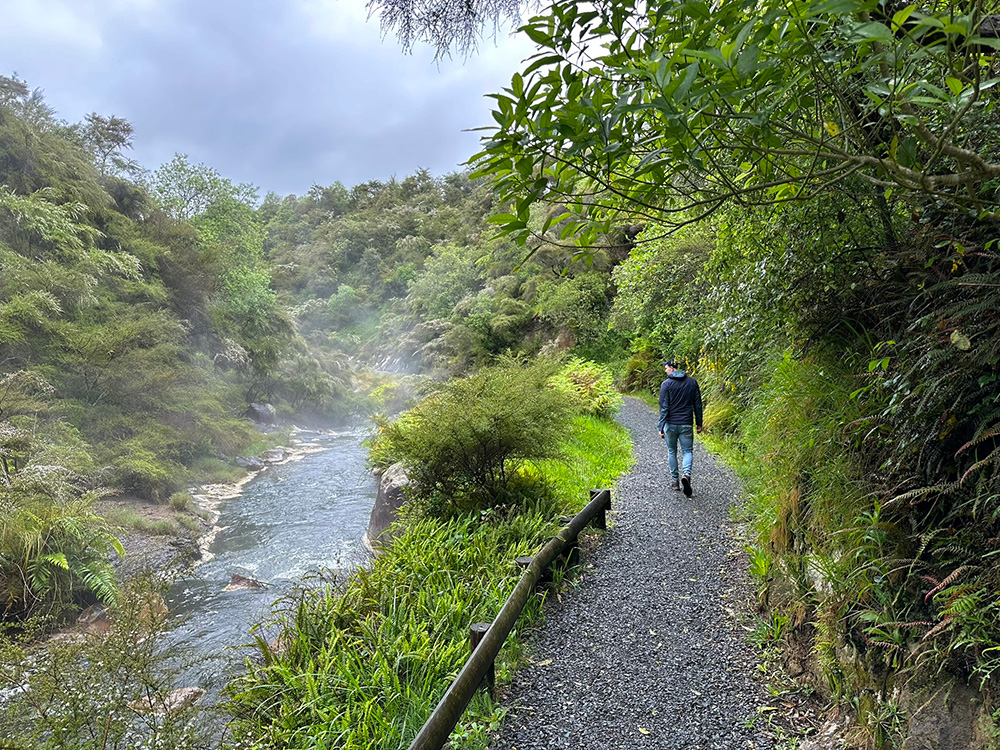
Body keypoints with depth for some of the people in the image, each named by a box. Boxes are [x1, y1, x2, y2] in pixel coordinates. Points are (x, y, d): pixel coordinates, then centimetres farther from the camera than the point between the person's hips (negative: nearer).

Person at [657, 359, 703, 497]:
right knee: (688, 451, 8)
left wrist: (661, 427, -6)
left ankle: (675, 481, 19)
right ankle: (686, 474, -19)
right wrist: (699, 424, 14)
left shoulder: (666, 384, -8)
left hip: (671, 424, -1)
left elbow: (664, 408, -10)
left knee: (671, 452, 14)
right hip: (687, 424, 1)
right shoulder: (692, 382, 2)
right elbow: (698, 405, 6)